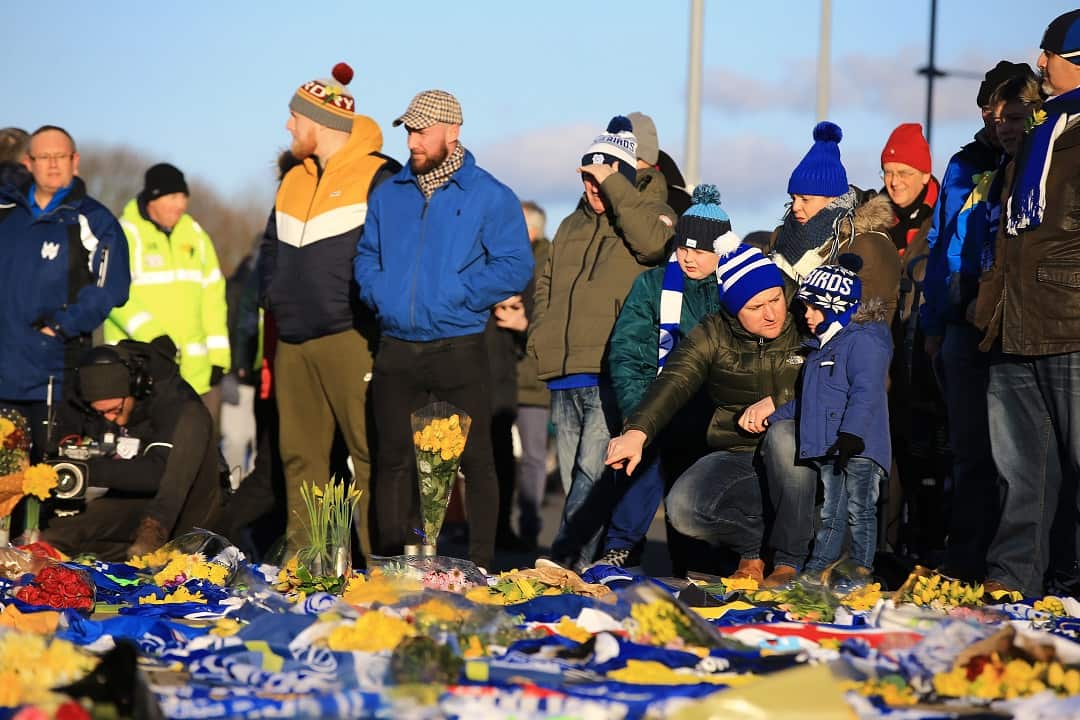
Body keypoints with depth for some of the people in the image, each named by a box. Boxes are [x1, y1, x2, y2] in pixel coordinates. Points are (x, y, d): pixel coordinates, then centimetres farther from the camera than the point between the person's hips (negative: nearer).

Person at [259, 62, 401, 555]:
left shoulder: (378, 177, -5)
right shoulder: (294, 181, 20)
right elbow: (271, 250, 29)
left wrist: (363, 305, -12)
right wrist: (275, 296, 13)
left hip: (349, 341, -8)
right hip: (293, 343, 8)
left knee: (370, 452, -9)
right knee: (300, 454, 7)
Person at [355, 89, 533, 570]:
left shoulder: (490, 197, -3)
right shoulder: (389, 195, 12)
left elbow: (515, 267, -8)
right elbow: (366, 256, 20)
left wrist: (455, 296, -14)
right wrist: (380, 294, 0)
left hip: (459, 350, -4)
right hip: (396, 351, 4)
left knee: (474, 459, -2)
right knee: (394, 458, 8)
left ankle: (481, 564, 4)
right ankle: (391, 563, 15)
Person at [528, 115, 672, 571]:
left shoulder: (650, 213, 6)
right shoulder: (572, 226, 24)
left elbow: (652, 241, -19)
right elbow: (545, 285, 31)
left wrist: (614, 184, -14)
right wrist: (542, 335, 15)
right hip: (565, 376, 7)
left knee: (593, 471, -19)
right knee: (573, 477, 6)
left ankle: (565, 559, -27)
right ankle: (597, 564, 10)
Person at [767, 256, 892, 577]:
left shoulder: (863, 340, -8)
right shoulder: (822, 346, 23)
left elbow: (865, 393, -20)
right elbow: (806, 400, 34)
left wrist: (851, 434, -28)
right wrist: (774, 418, 32)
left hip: (858, 446, -9)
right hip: (827, 448, 9)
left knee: (859, 512, -7)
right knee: (831, 515, 12)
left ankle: (861, 570, -6)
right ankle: (815, 571, 14)